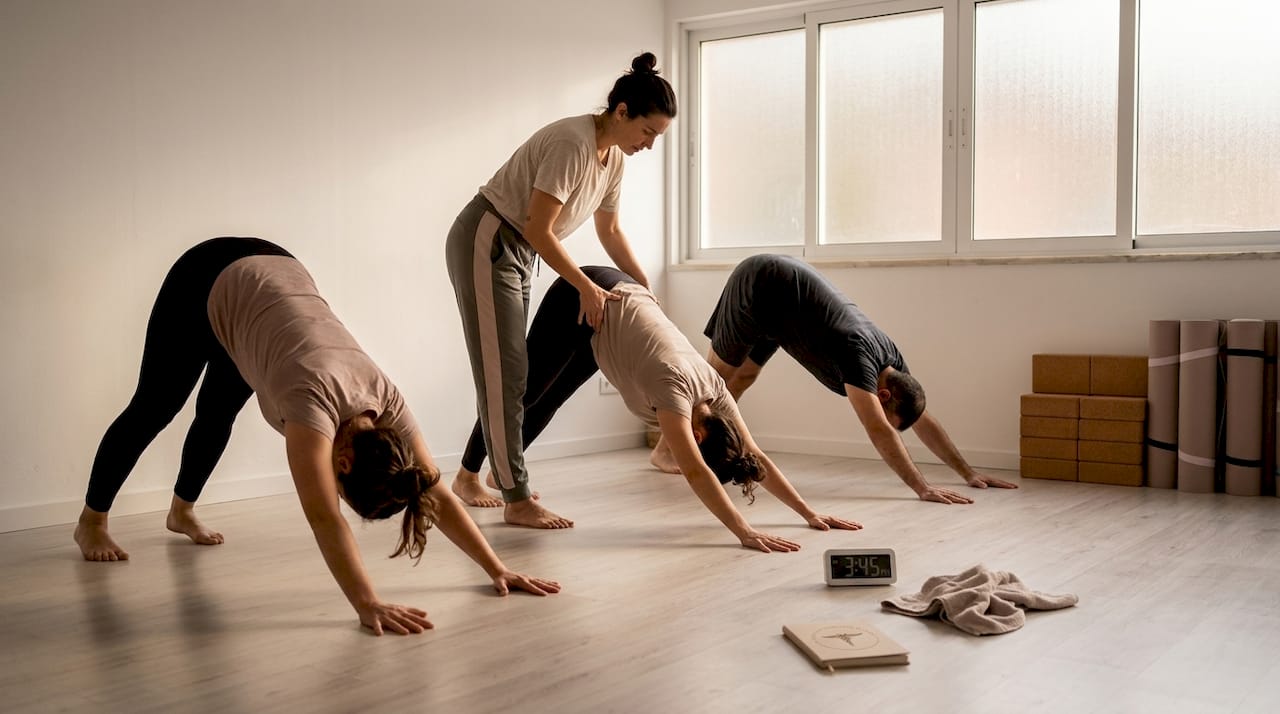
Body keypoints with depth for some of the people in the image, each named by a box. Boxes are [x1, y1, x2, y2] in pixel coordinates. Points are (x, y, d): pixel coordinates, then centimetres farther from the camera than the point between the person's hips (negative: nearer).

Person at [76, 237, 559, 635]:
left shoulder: (386, 400, -24)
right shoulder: (315, 398, -41)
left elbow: (438, 495, -20)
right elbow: (324, 517, -47)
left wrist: (497, 570, -23)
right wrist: (368, 606, -54)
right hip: (210, 283, -4)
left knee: (217, 412, 21)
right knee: (153, 409, 12)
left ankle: (181, 511, 46)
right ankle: (91, 520, 34)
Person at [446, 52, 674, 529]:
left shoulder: (613, 156, 3)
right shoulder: (573, 144, -25)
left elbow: (609, 230, 15)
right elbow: (538, 230, -25)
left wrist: (646, 289, 13)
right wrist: (587, 288, -19)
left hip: (517, 253, 9)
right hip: (485, 244, -9)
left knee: (510, 372, 12)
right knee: (503, 373, -9)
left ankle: (472, 478, 24)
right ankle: (518, 501, -5)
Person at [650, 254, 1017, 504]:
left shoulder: (889, 356, -11)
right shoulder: (859, 354, -34)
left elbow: (924, 421, -3)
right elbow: (878, 431, -43)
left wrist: (968, 472, -5)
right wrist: (921, 487, -47)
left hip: (782, 287, 7)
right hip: (758, 286, -7)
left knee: (743, 376, 14)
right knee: (718, 375, 2)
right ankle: (664, 449, 16)